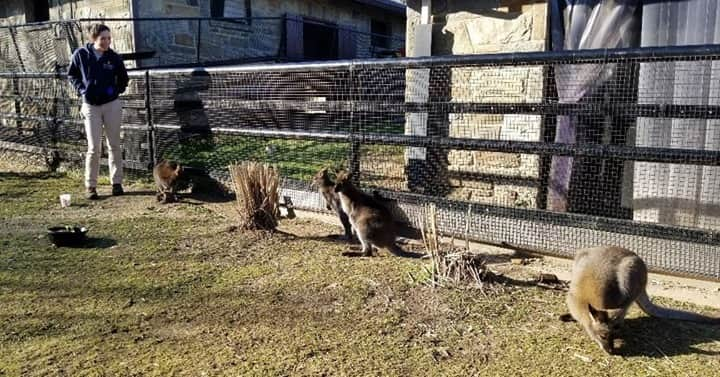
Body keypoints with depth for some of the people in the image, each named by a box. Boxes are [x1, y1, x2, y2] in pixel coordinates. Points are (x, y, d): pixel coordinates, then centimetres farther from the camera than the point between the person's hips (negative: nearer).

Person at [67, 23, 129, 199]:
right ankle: (90, 186, 8)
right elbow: (72, 74, 9)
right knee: (93, 147, -1)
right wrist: (81, 88, -4)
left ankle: (117, 183, 16)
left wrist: (116, 90, -3)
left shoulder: (114, 57, -2)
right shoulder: (81, 54, -4)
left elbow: (123, 78, 12)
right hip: (91, 106, -1)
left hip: (112, 104, 1)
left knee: (114, 145, 7)